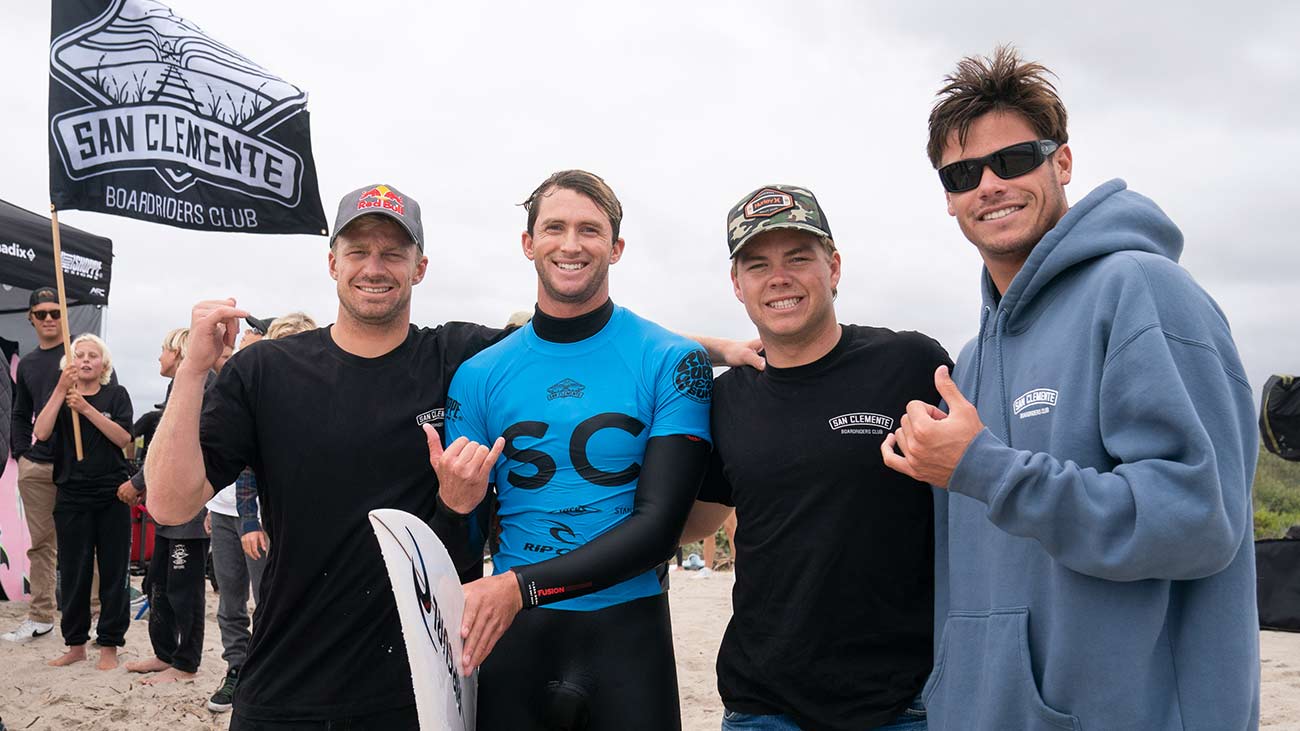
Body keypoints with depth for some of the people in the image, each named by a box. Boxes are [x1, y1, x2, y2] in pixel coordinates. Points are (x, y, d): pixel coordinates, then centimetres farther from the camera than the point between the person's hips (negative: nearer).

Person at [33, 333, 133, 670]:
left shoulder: (116, 395, 4)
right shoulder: (59, 396, 8)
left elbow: (123, 438, -10)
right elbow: (41, 433, -9)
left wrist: (87, 408, -17)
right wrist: (61, 389, -15)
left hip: (112, 495, -1)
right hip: (72, 496, 1)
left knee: (113, 572, 1)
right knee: (72, 573, 5)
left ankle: (109, 645, 10)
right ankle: (76, 645, 17)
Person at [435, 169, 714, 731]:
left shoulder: (672, 362, -6)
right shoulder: (478, 376, 2)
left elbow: (659, 525, -12)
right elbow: (463, 559, 5)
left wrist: (522, 585, -20)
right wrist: (455, 502, -18)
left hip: (628, 632, -2)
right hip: (513, 636, 2)